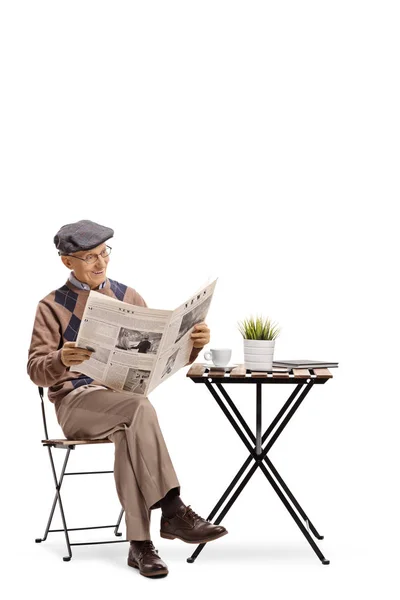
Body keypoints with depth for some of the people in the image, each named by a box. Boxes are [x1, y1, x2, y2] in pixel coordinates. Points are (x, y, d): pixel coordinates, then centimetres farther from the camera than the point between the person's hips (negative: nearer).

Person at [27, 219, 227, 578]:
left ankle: (139, 543, -34)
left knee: (129, 433, -36)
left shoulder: (128, 298, 14)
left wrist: (193, 343, -12)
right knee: (139, 409, -35)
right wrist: (62, 360, -27)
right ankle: (172, 510, -37)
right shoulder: (52, 306, 5)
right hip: (77, 401, -2)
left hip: (124, 397, 2)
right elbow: (37, 370, -4)